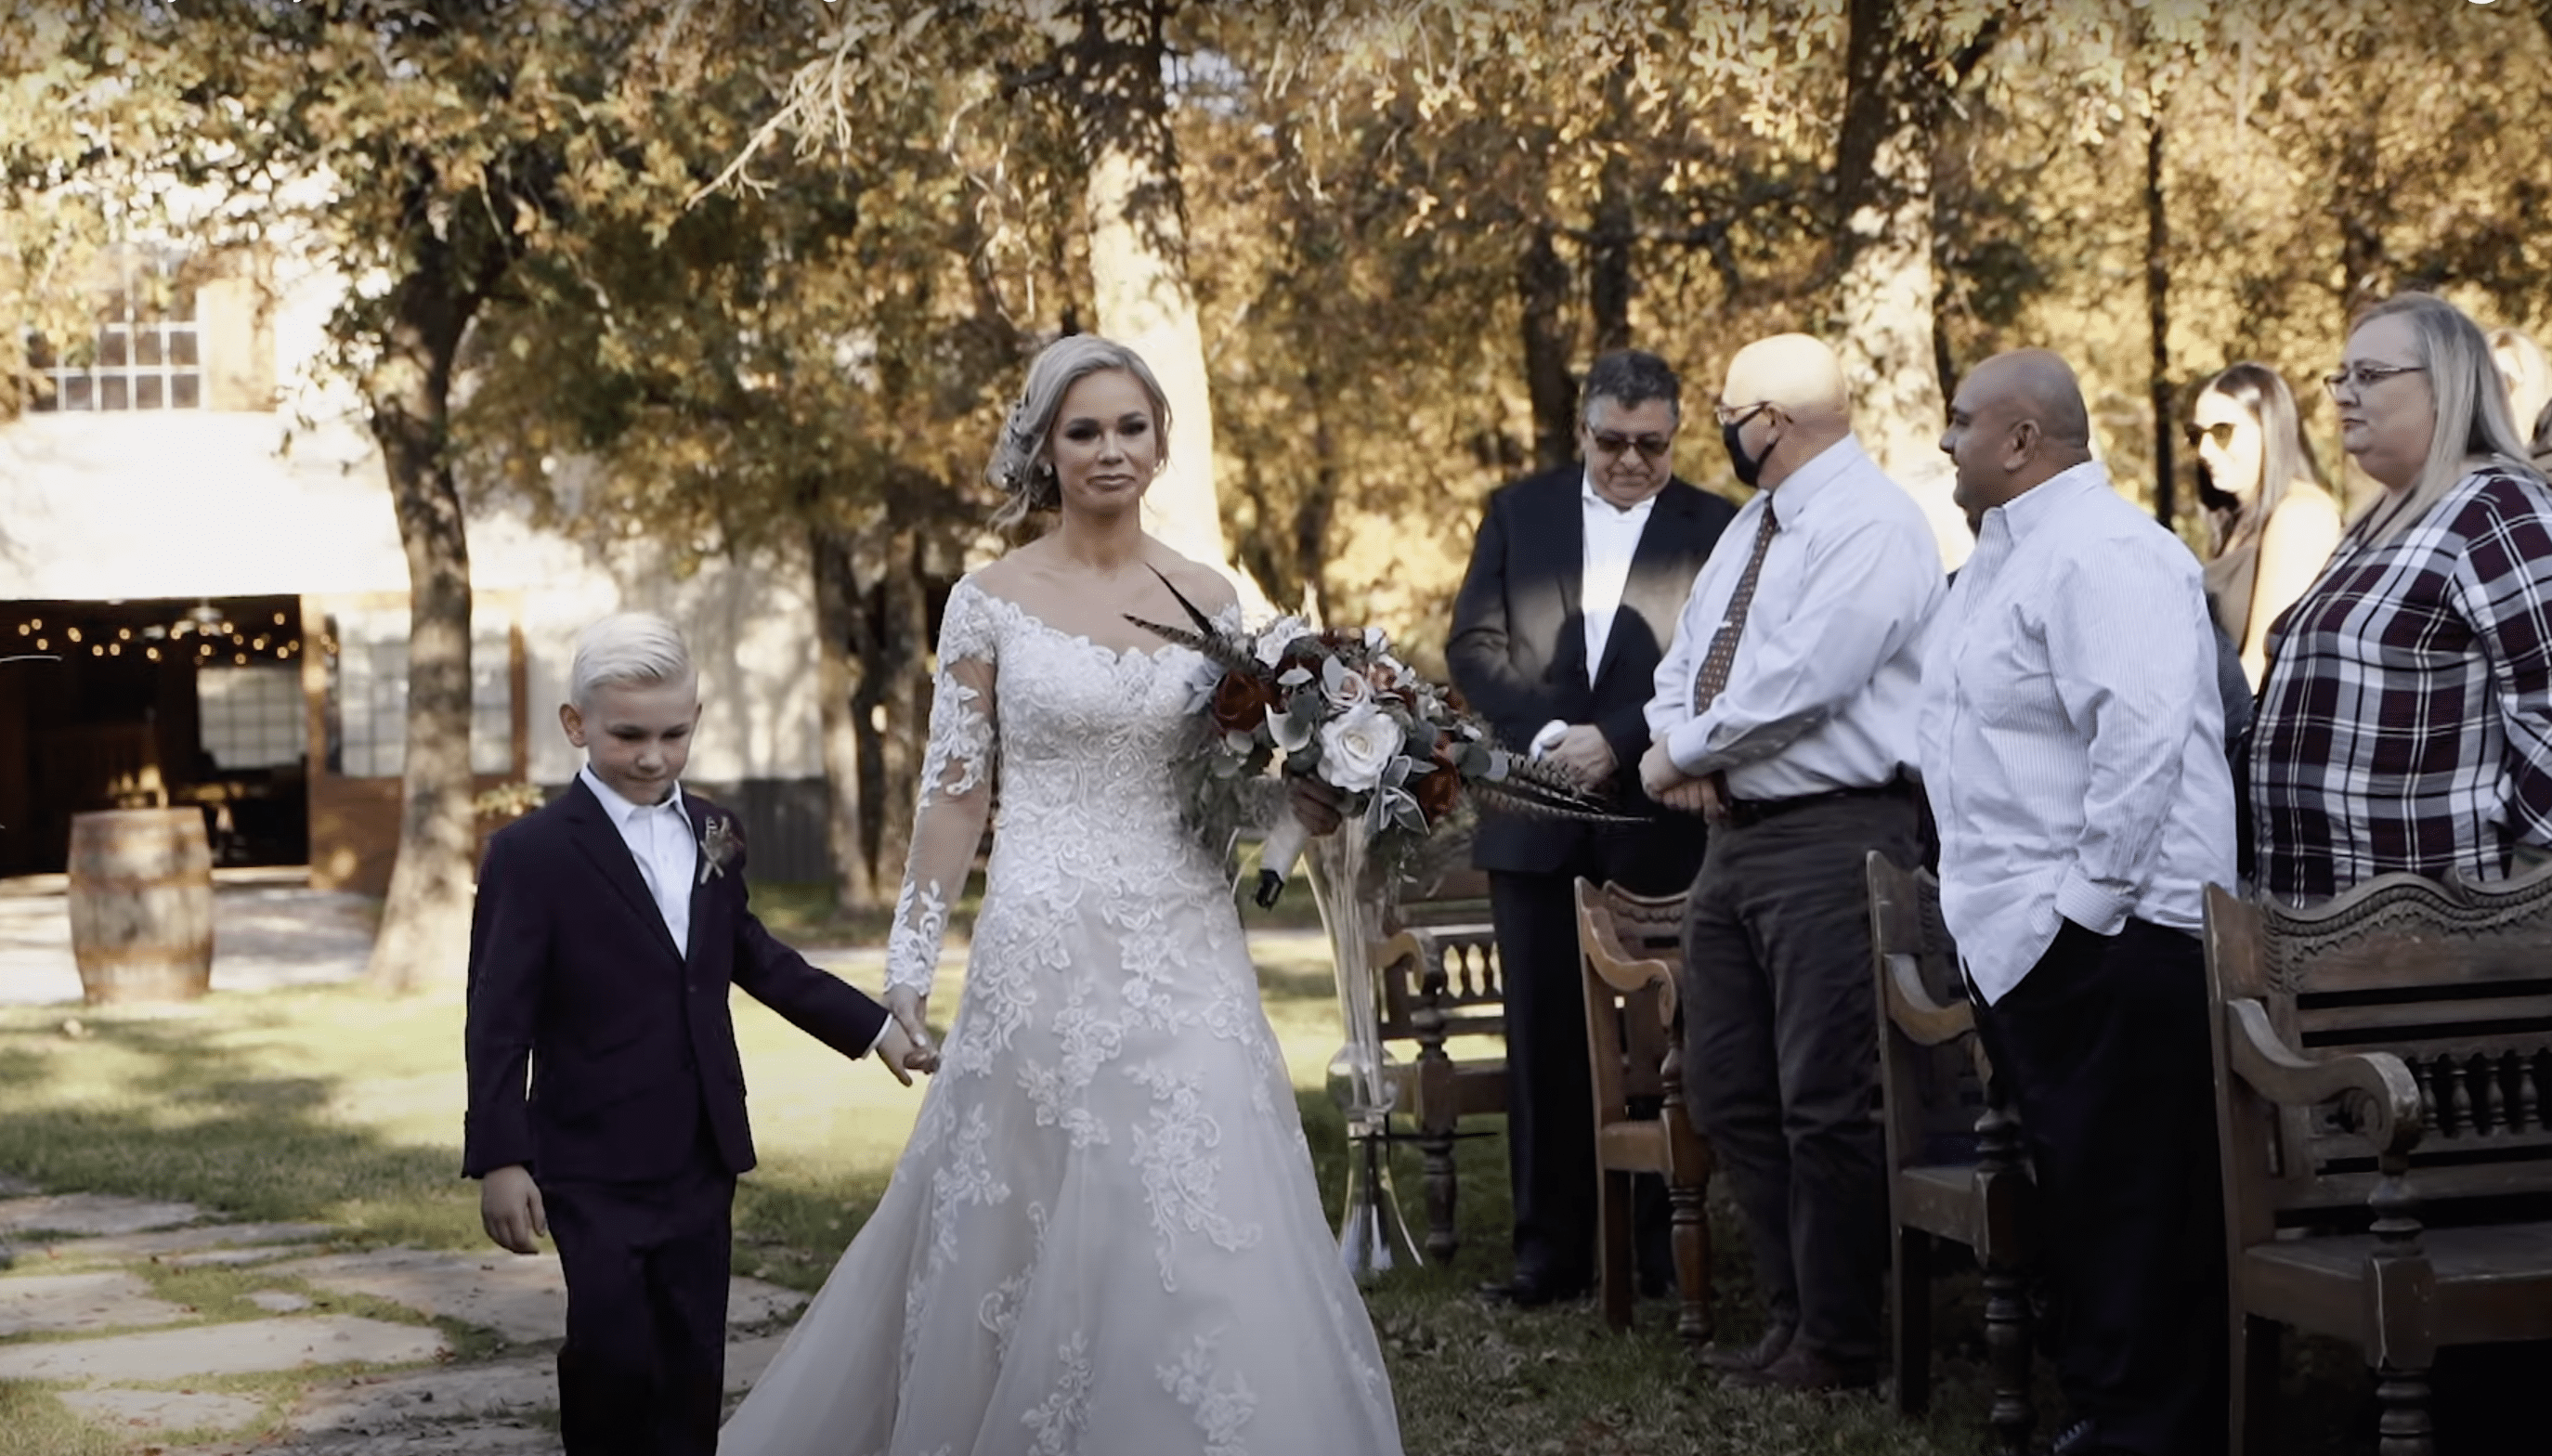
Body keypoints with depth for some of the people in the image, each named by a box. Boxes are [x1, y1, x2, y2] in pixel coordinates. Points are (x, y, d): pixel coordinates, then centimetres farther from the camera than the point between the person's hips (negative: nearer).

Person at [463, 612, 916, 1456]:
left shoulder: (713, 833, 9)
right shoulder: (532, 854, -10)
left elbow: (755, 958, 22)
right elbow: (499, 1017, -11)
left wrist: (872, 1026, 24)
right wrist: (498, 1159, -16)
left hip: (700, 1156, 6)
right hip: (594, 1165, -6)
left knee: (694, 1357, 8)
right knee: (613, 1351, -12)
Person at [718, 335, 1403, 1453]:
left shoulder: (1209, 597, 8)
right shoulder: (993, 600, -1)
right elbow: (954, 789, 0)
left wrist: (1304, 806, -7)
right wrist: (910, 960, -2)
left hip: (1186, 947, 3)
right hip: (1046, 946, -3)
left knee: (1201, 1225, -1)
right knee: (1034, 1231, 2)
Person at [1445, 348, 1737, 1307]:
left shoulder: (1715, 529, 0)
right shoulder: (1517, 513, 9)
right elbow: (1473, 644, 2)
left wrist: (1617, 742, -17)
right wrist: (1545, 734, -12)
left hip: (1657, 815, -2)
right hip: (1535, 815, 2)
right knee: (1543, 1039, 4)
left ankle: (1661, 1238, 13)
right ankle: (1550, 1244, 9)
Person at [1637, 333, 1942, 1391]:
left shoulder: (1872, 526, -13)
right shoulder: (1752, 527, 17)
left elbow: (1797, 682, -22)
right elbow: (1686, 663, 19)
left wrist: (1682, 753, -10)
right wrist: (1681, 744, -3)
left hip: (1832, 839, -10)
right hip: (1735, 831, 10)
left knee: (1827, 1105, -4)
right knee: (1728, 1096, 13)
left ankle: (1836, 1345, 7)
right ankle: (1794, 1312, 25)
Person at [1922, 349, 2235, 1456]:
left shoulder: (2098, 554, -17)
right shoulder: (2006, 553, 15)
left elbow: (2144, 735, -26)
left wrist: (2089, 898, -23)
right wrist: (1986, 905, 19)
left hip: (2106, 940, -10)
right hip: (2021, 936, 10)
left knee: (2132, 1200, -2)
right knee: (2073, 1188, 16)